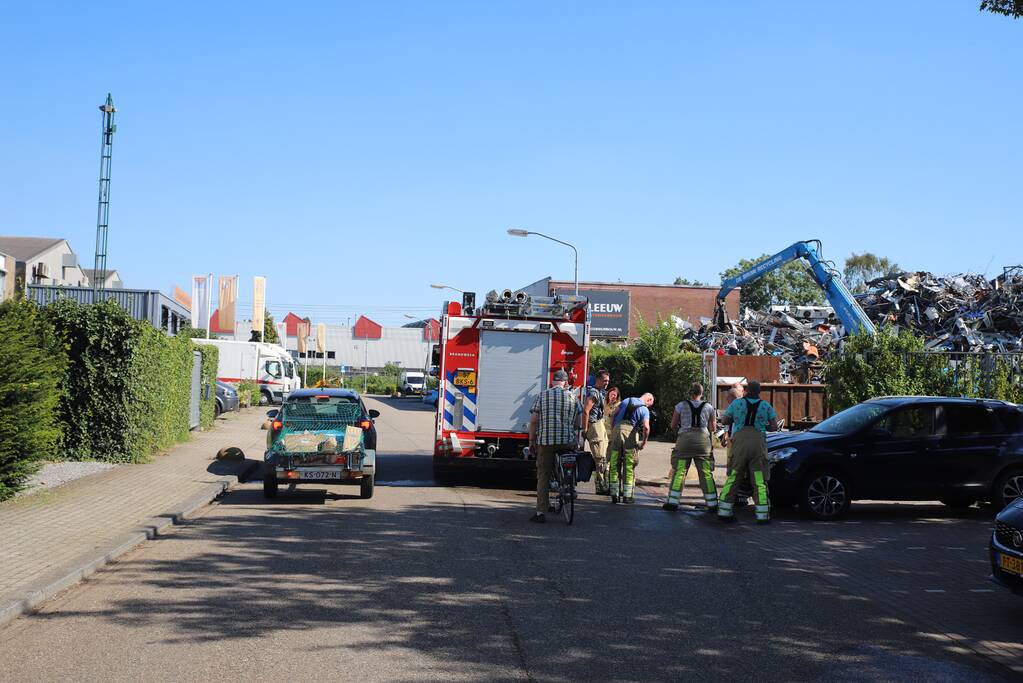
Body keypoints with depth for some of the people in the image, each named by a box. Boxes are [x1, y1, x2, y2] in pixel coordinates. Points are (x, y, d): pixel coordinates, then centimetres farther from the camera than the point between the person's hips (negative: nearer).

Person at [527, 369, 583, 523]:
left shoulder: (542, 396, 5)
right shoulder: (573, 397, 8)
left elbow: (533, 421, 1)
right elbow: (578, 423, 8)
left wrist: (531, 441, 8)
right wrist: (577, 441, 20)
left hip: (545, 441, -1)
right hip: (568, 441, 1)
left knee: (543, 476, 1)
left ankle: (541, 512, -2)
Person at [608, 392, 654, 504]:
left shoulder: (626, 401, 16)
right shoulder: (645, 409, 3)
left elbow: (614, 415, 12)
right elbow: (646, 427, -12)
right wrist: (644, 441, 1)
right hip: (631, 433, -3)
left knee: (615, 465, 8)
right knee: (629, 466, 6)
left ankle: (614, 494, 9)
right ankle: (627, 495, 6)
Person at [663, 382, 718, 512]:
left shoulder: (681, 406, 5)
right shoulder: (709, 407, 8)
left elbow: (673, 426, 8)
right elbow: (713, 428, 12)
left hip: (685, 438, -1)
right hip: (703, 439, 1)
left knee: (679, 471, 3)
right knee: (706, 474, 5)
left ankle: (673, 502, 1)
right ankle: (712, 504, 7)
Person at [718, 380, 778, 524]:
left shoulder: (736, 403, 8)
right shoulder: (766, 406, 9)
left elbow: (724, 420, 16)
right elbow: (774, 427, 8)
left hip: (740, 440, 0)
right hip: (758, 441, 0)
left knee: (732, 478, 8)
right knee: (760, 481, 2)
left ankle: (724, 512, 7)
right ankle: (762, 515, -1)